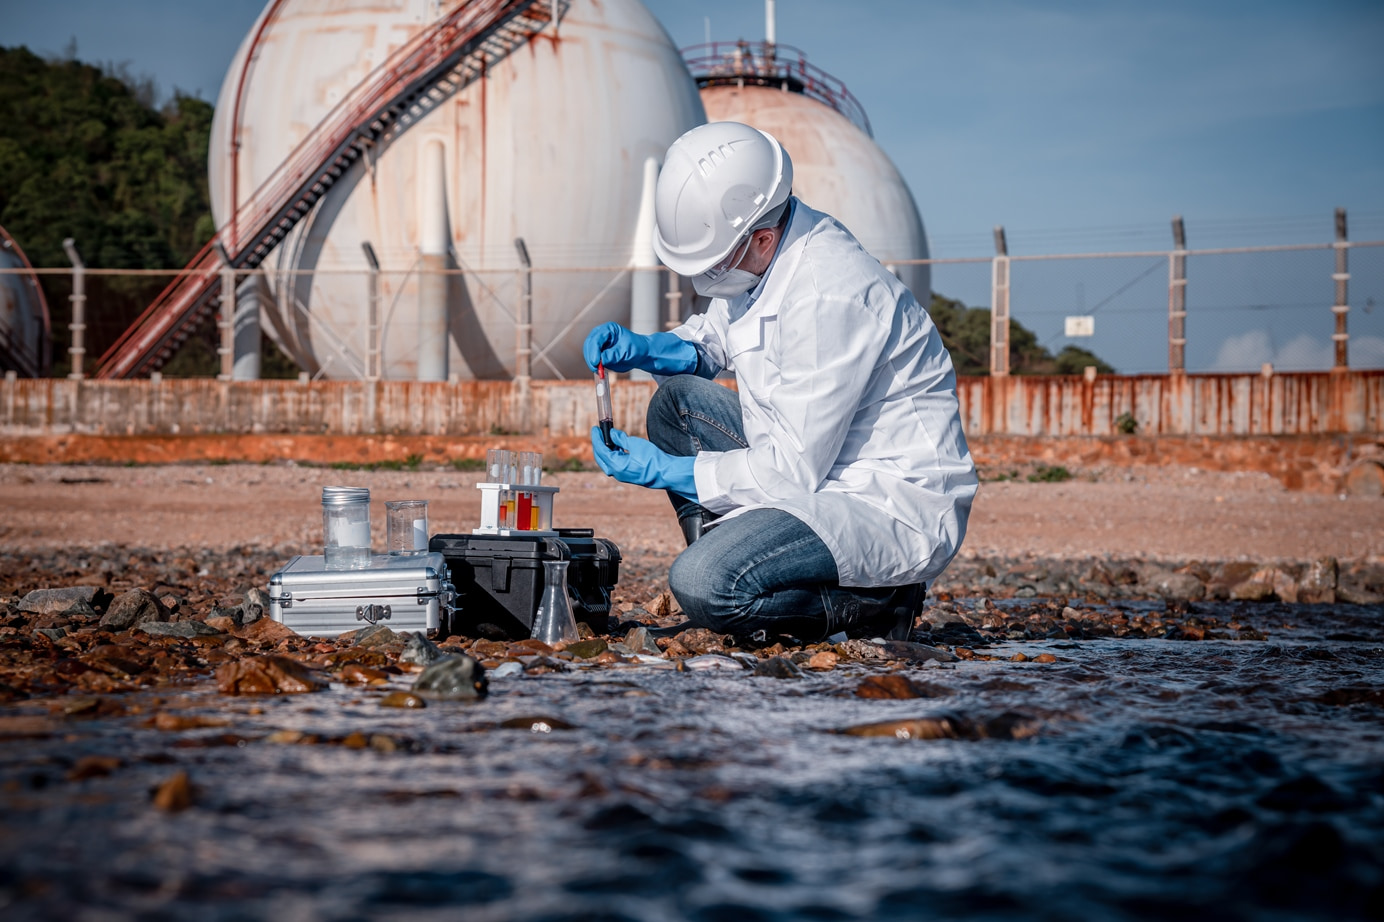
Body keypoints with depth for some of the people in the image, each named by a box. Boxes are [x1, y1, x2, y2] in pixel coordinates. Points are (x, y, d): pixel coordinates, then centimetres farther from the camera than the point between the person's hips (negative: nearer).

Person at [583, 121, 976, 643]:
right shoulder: (762, 253, 2)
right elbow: (715, 339, 23)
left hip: (897, 510, -10)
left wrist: (665, 471, -17)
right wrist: (645, 350, 1)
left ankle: (873, 603, -4)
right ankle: (740, 574, 4)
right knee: (677, 400, 10)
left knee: (702, 586, -27)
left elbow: (797, 469, -24)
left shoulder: (827, 296, -27)